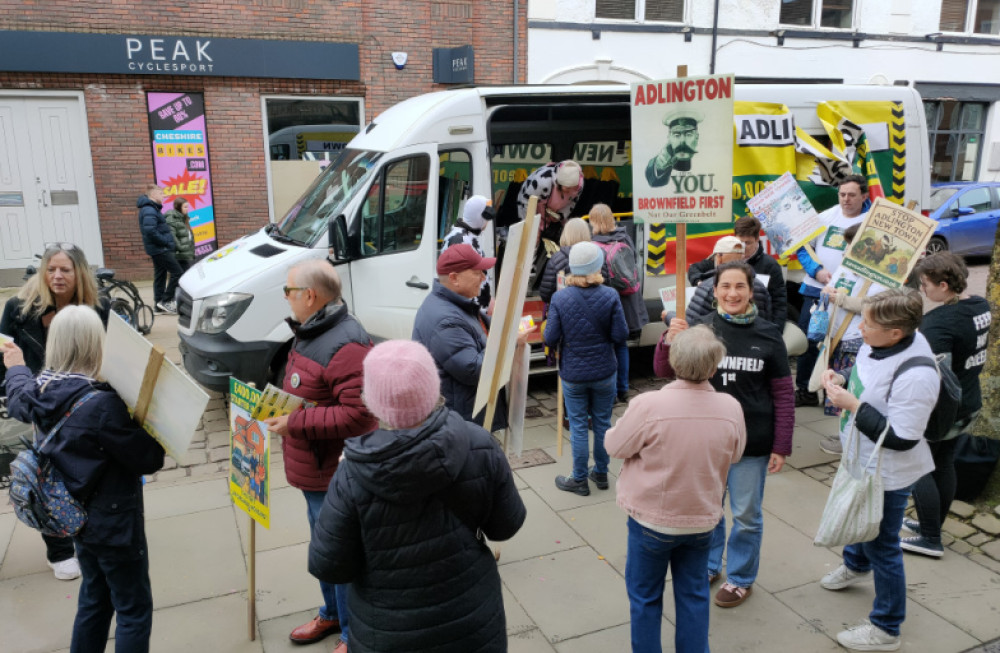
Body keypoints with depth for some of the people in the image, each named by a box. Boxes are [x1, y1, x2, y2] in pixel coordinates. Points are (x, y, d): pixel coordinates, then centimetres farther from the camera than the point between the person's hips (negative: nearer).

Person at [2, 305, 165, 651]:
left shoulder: (42, 392, -6)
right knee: (134, 610, 9)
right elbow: (148, 460, -24)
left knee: (93, 600, 26)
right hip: (116, 525, -8)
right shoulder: (103, 404, -31)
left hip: (80, 518, 8)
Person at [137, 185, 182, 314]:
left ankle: (159, 305, 19)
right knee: (177, 273, -10)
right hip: (160, 249, -11)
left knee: (160, 276, 13)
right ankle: (165, 301, -7)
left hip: (158, 249, 11)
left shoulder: (152, 209, 17)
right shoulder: (149, 211, -16)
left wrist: (169, 242, 10)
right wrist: (167, 242, -20)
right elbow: (150, 231, -27)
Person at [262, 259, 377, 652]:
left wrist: (294, 424, -27)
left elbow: (357, 414, -31)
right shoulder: (310, 332, 9)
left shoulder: (346, 344, -26)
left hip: (336, 473, -10)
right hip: (314, 469, 10)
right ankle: (331, 614, 45)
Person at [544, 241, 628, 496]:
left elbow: (550, 338, -12)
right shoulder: (610, 296, -12)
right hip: (604, 372, 1)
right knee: (602, 422, 17)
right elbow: (621, 335, -11)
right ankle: (601, 473, 31)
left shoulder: (559, 298, -13)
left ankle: (580, 479, 23)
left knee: (578, 426, 11)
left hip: (573, 374, -1)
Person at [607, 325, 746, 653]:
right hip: (702, 518, 3)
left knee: (645, 597, 16)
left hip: (652, 518, -3)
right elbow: (734, 455, 2)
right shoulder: (731, 408, -15)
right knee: (694, 594, 21)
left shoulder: (647, 405, -27)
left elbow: (616, 447, -12)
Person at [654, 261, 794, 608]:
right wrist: (669, 341, -27)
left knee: (746, 516, 12)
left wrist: (781, 446, -4)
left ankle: (740, 578, 34)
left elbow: (783, 394, -2)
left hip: (751, 443, -1)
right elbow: (663, 371, -7)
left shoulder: (768, 335, -7)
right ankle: (708, 566, 41)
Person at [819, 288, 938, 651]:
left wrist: (851, 405, -30)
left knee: (881, 546, 8)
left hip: (887, 475, -9)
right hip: (862, 461, 9)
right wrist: (841, 380, -10)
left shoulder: (915, 376, -36)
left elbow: (901, 438, -31)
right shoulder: (878, 342, -10)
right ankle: (856, 566, 64)